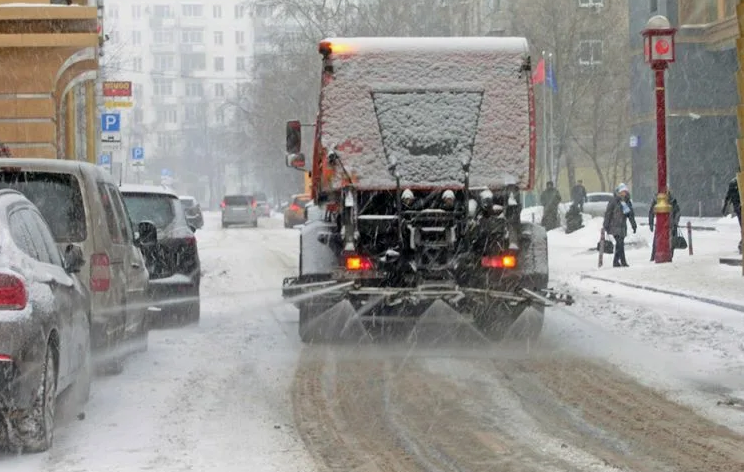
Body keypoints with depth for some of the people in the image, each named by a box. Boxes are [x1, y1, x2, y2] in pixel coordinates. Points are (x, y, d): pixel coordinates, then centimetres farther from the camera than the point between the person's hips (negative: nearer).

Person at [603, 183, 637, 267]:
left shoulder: (628, 202, 10)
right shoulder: (613, 202, -9)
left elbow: (631, 215, 18)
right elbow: (608, 214, -8)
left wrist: (634, 225, 15)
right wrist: (606, 226, -10)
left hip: (623, 226, 6)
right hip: (615, 226, -6)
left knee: (619, 244, 8)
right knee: (620, 243, -15)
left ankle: (616, 262, 16)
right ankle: (623, 262, -16)